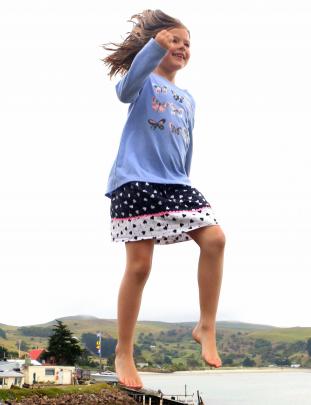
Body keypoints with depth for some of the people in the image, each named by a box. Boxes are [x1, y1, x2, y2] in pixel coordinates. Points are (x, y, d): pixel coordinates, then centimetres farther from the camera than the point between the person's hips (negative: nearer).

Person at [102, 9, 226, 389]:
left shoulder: (187, 99, 23)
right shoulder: (146, 82, 4)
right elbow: (126, 89, -22)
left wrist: (182, 183, 26)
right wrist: (156, 45, -35)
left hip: (175, 183, 6)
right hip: (136, 181, -6)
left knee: (215, 239, -13)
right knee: (139, 266, -7)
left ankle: (206, 327, 1)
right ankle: (124, 352, 8)